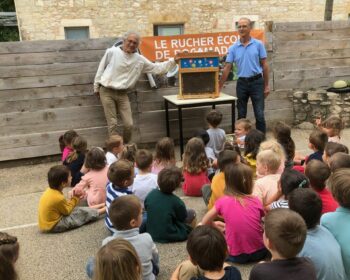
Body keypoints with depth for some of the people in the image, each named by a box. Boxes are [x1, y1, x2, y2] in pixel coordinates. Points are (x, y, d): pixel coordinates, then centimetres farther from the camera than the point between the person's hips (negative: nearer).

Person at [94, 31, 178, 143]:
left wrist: (173, 61, -2)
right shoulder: (112, 52, -6)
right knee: (112, 124, -4)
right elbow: (101, 69, 4)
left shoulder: (140, 59, 2)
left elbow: (157, 68, 6)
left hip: (122, 94, 3)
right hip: (107, 92, -3)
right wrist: (96, 87, 8)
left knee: (129, 124, 0)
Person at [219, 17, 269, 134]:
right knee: (241, 115, 9)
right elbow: (227, 68, 3)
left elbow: (264, 65, 1)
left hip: (256, 82, -2)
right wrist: (219, 86, -2)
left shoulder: (258, 44, 0)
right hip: (241, 83, 2)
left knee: (259, 114, -1)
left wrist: (266, 85, -2)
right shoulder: (233, 48, 4)